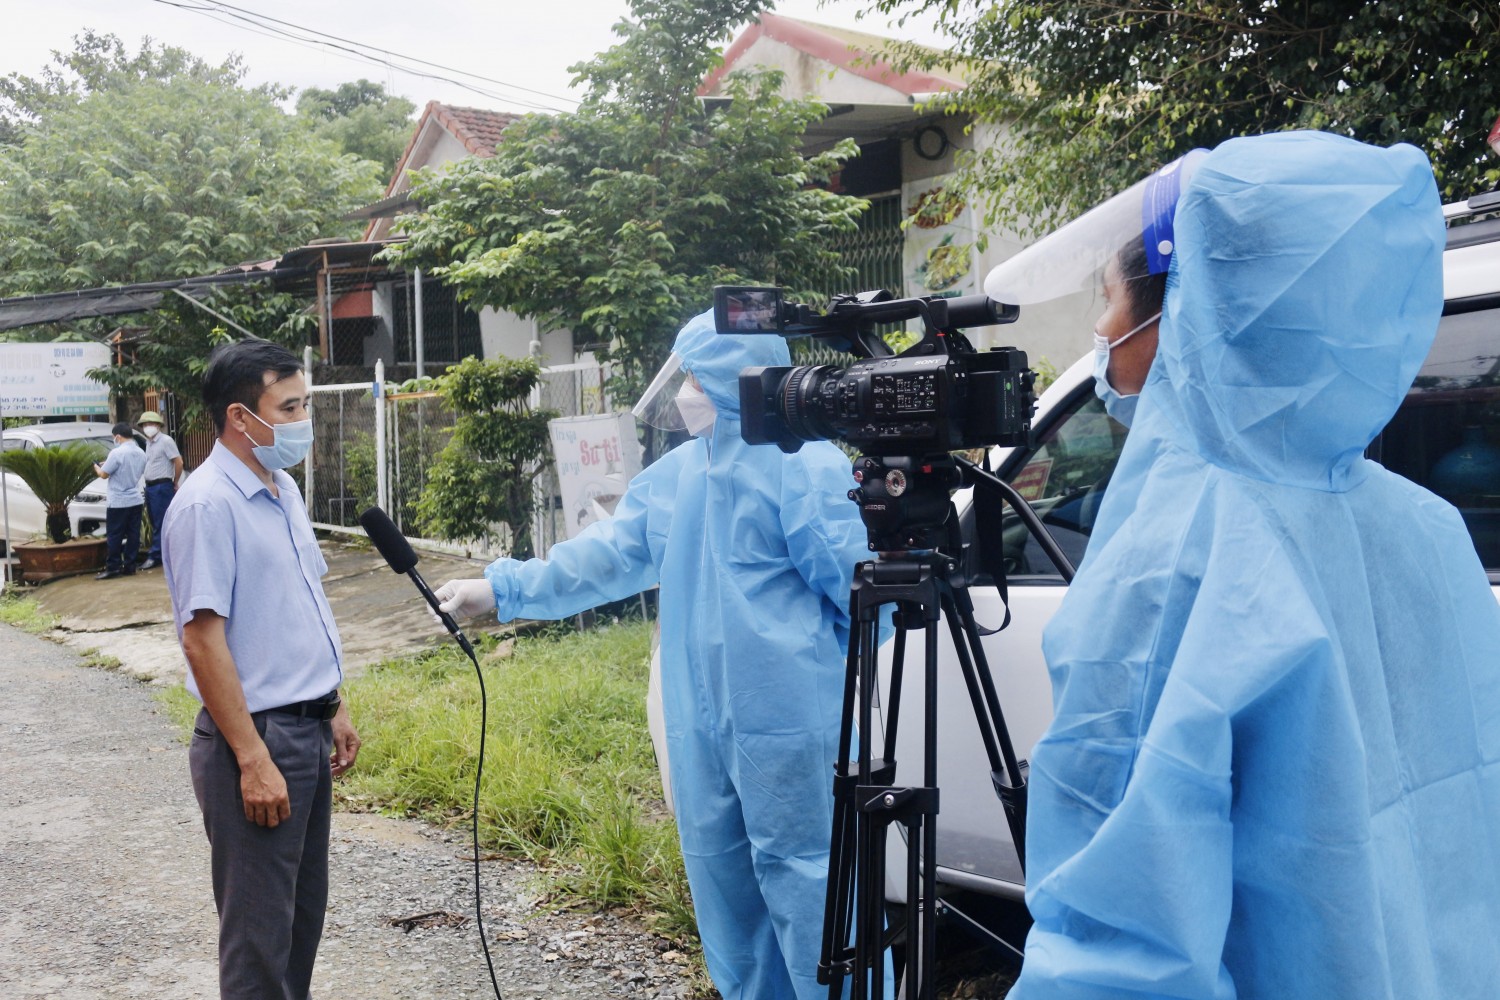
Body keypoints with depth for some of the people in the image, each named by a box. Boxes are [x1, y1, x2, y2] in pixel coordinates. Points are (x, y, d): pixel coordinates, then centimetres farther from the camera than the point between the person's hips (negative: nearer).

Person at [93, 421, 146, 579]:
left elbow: (104, 474, -11)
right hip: (136, 500, 7)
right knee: (133, 534, 7)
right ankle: (129, 565, 10)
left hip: (118, 501, -7)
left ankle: (112, 568, 1)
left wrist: (97, 467, 12)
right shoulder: (141, 453, 7)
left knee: (114, 536, -1)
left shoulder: (117, 453, -16)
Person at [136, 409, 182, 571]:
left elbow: (178, 462, -13)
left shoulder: (166, 441, -9)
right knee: (155, 523, 10)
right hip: (150, 487, 9)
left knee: (160, 524, -6)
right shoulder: (149, 443, 16)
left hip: (162, 487, -9)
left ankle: (155, 556, -6)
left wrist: (175, 483, -5)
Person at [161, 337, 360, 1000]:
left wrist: (333, 709, 18)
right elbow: (202, 638, -20)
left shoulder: (283, 490, 10)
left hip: (308, 731, 9)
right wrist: (253, 760, -21)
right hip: (257, 739, -9)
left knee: (304, 913, 18)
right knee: (261, 932, 2)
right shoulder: (208, 505, -17)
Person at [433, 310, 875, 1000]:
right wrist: (501, 589, 11)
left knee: (799, 877, -2)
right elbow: (603, 557, 14)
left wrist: (819, 654, -3)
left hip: (787, 722, -8)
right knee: (721, 884, 17)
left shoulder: (802, 465, -13)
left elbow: (859, 581, -14)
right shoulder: (673, 476, 12)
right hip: (701, 723, 8)